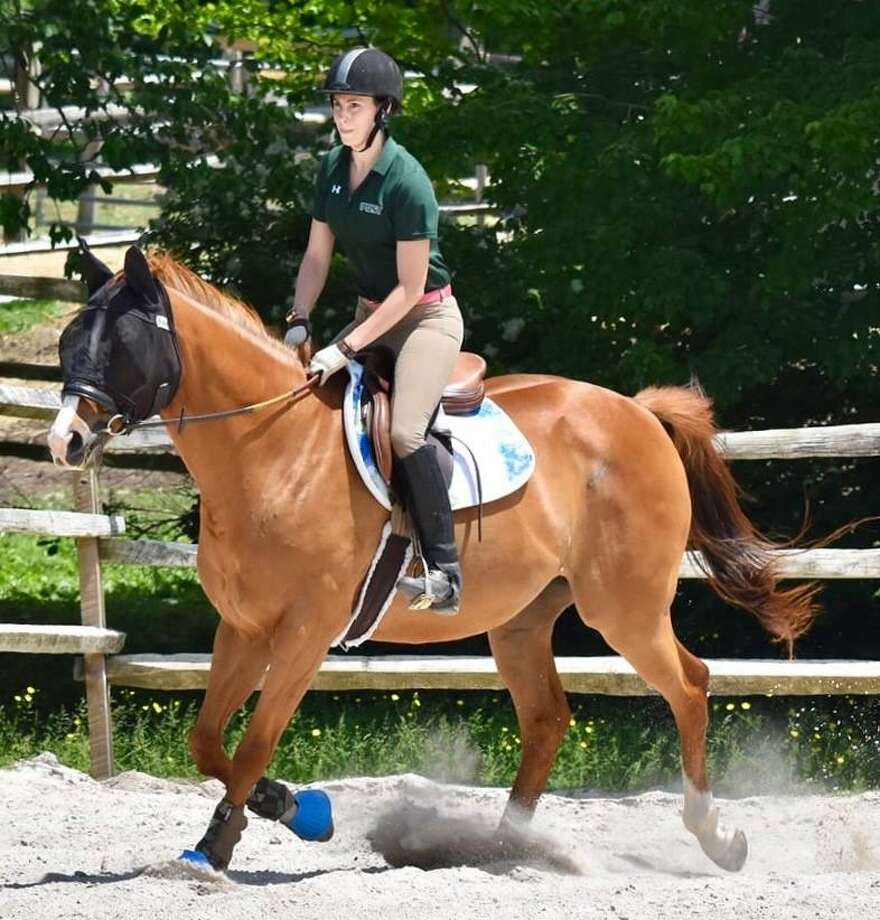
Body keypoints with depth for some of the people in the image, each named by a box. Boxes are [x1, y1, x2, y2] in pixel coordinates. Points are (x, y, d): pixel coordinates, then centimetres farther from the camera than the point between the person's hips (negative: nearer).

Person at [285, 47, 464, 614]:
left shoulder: (406, 180, -22)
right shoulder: (333, 169, 1)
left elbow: (410, 287, -22)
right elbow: (317, 257, 9)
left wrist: (347, 348, -23)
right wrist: (298, 323, -5)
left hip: (427, 317, -9)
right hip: (372, 313, 9)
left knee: (405, 430, -27)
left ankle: (445, 573, -23)